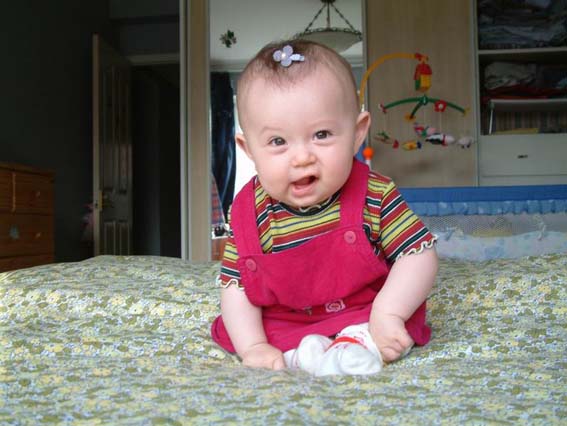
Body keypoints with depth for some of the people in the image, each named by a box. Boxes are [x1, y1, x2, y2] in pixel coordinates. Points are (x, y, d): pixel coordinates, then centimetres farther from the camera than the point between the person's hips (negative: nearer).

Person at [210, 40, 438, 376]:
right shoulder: (250, 212, -14)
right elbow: (235, 285, -10)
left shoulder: (375, 196, -18)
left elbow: (420, 255, -16)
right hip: (281, 326, 3)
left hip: (365, 316, -2)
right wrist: (253, 347, -22)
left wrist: (387, 313, -29)